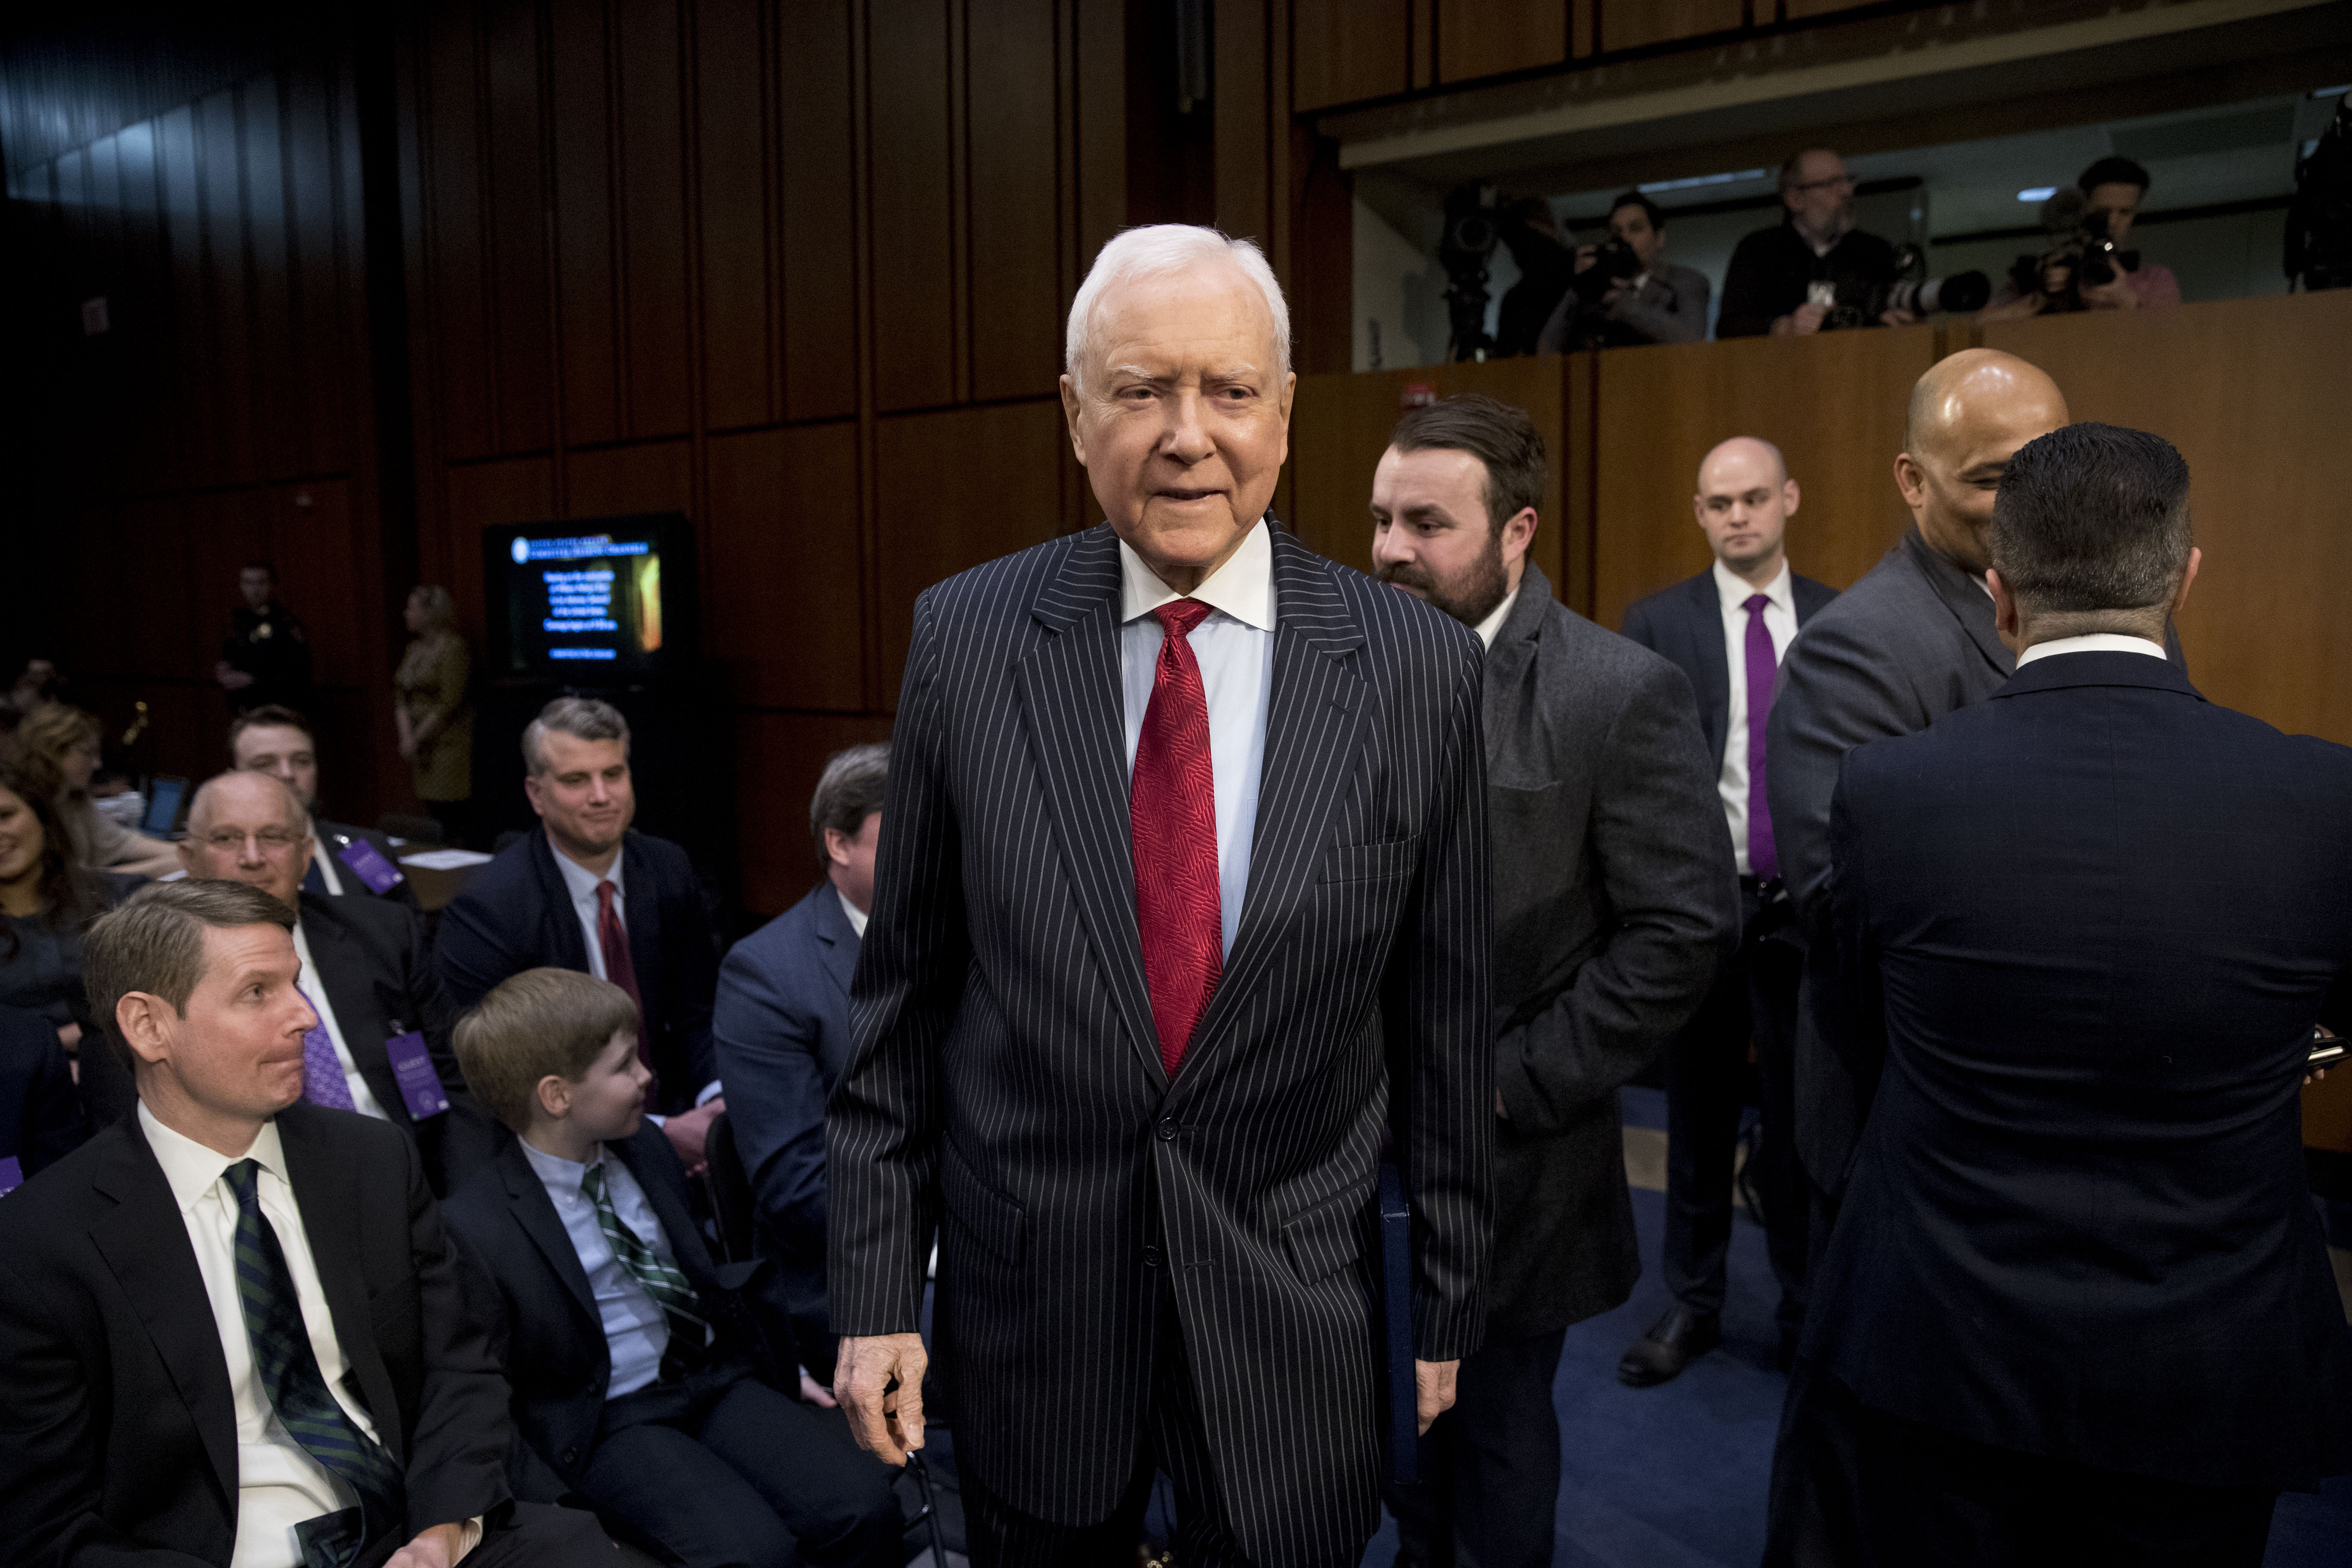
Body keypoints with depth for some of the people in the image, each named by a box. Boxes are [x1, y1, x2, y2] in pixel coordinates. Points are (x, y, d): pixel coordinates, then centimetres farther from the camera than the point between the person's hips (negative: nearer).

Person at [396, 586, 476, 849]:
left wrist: (418, 737, -11)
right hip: (423, 746, 8)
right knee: (433, 807, 7)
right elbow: (401, 695, 12)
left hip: (450, 742, -8)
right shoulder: (415, 649, 15)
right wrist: (406, 734, -2)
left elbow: (450, 703, -15)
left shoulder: (452, 647, -10)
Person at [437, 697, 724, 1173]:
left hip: (667, 1115, 5)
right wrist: (659, 1134, -21)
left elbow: (696, 1015, 9)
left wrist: (719, 1098, -13)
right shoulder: (488, 912, -13)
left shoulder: (669, 871, 3)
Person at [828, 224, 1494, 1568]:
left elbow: (1446, 1025, -2)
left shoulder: (1420, 669, -10)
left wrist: (1449, 1308, 5)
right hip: (1027, 1302, 1)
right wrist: (877, 1286, 0)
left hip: (1295, 1318, 0)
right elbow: (904, 991, -2)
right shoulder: (968, 637, -8)